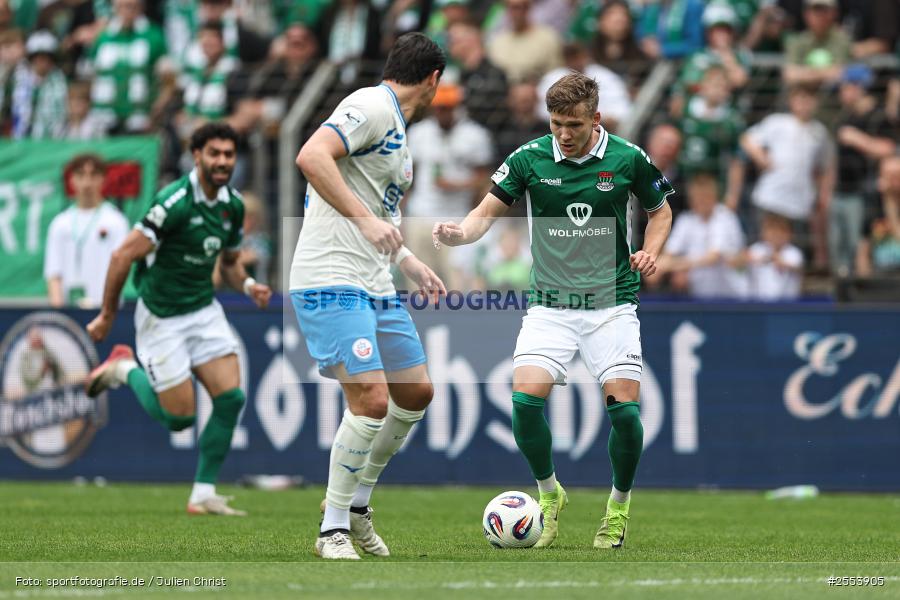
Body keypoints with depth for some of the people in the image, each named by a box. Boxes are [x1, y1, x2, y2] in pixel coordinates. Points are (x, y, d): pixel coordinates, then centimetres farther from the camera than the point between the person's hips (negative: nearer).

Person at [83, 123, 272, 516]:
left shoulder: (233, 205, 2)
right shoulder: (175, 202, -22)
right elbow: (123, 255, -18)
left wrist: (248, 285, -4)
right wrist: (107, 315, -12)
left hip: (204, 311, 7)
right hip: (161, 317, -7)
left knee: (231, 398, -8)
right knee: (180, 417, -5)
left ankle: (203, 495, 3)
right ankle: (125, 370, 23)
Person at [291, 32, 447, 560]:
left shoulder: (397, 128, 20)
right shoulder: (372, 106, -10)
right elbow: (311, 157, -25)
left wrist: (411, 264, 30)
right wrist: (366, 219, -28)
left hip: (377, 288, 10)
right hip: (331, 283, -10)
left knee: (417, 393, 14)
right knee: (371, 401, -17)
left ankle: (357, 505, 27)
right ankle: (333, 529, -5)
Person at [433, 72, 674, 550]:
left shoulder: (628, 158, -3)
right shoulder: (529, 159, -3)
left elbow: (660, 209, 13)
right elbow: (486, 213, -2)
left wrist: (650, 252, -5)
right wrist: (457, 233, -23)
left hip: (611, 303, 0)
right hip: (550, 304, 1)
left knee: (623, 407, -12)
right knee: (525, 398, -17)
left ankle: (619, 504, 14)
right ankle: (548, 494, 9)